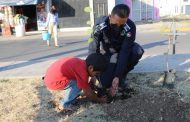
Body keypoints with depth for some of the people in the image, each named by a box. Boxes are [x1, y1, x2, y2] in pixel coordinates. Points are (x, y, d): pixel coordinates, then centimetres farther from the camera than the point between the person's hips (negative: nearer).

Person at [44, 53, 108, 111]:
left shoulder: (82, 63, 5)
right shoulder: (82, 71, -22)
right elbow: (87, 93, -9)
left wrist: (96, 95, 19)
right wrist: (99, 100, 5)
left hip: (51, 76, 9)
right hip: (53, 82, -9)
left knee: (79, 81, 11)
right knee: (79, 84, -12)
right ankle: (65, 105, 1)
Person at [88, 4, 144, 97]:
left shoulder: (130, 27, -31)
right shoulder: (100, 25, -30)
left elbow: (124, 52, -32)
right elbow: (93, 49, -26)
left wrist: (118, 76, -37)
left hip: (124, 50, 1)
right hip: (107, 53, -1)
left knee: (138, 51, -33)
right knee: (106, 82, -22)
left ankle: (121, 77, -9)